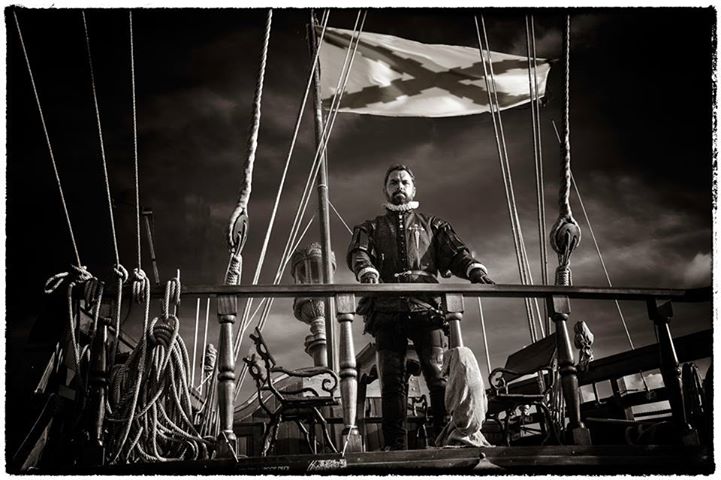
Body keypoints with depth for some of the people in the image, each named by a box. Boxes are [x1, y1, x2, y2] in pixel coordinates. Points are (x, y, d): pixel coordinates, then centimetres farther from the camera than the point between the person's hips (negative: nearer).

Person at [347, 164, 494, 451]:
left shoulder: (432, 225, 26)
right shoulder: (371, 228, 24)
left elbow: (455, 252, 10)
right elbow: (358, 253, 3)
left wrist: (475, 269, -13)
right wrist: (368, 272, -22)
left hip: (425, 308, 0)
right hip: (387, 311, 1)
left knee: (438, 373, -12)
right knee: (392, 379, -4)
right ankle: (395, 446, -2)